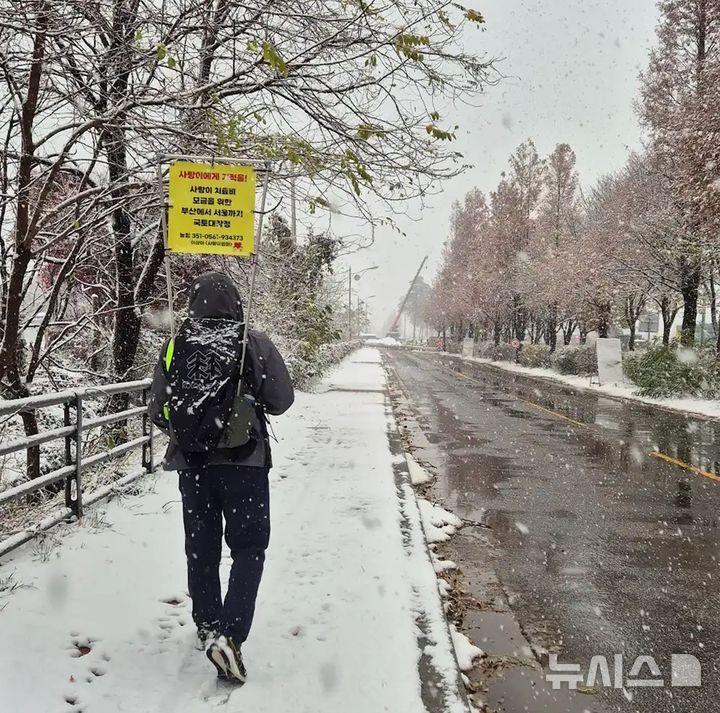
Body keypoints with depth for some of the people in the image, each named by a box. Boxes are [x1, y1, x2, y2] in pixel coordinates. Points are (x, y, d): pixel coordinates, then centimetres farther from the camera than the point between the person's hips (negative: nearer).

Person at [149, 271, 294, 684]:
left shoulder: (174, 347, -1)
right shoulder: (255, 344, -9)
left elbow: (158, 413, 2)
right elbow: (281, 400, -4)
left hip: (192, 463, 3)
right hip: (244, 461, -3)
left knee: (202, 548, 19)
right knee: (249, 548, 7)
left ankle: (208, 627, 32)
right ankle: (230, 634, -7)